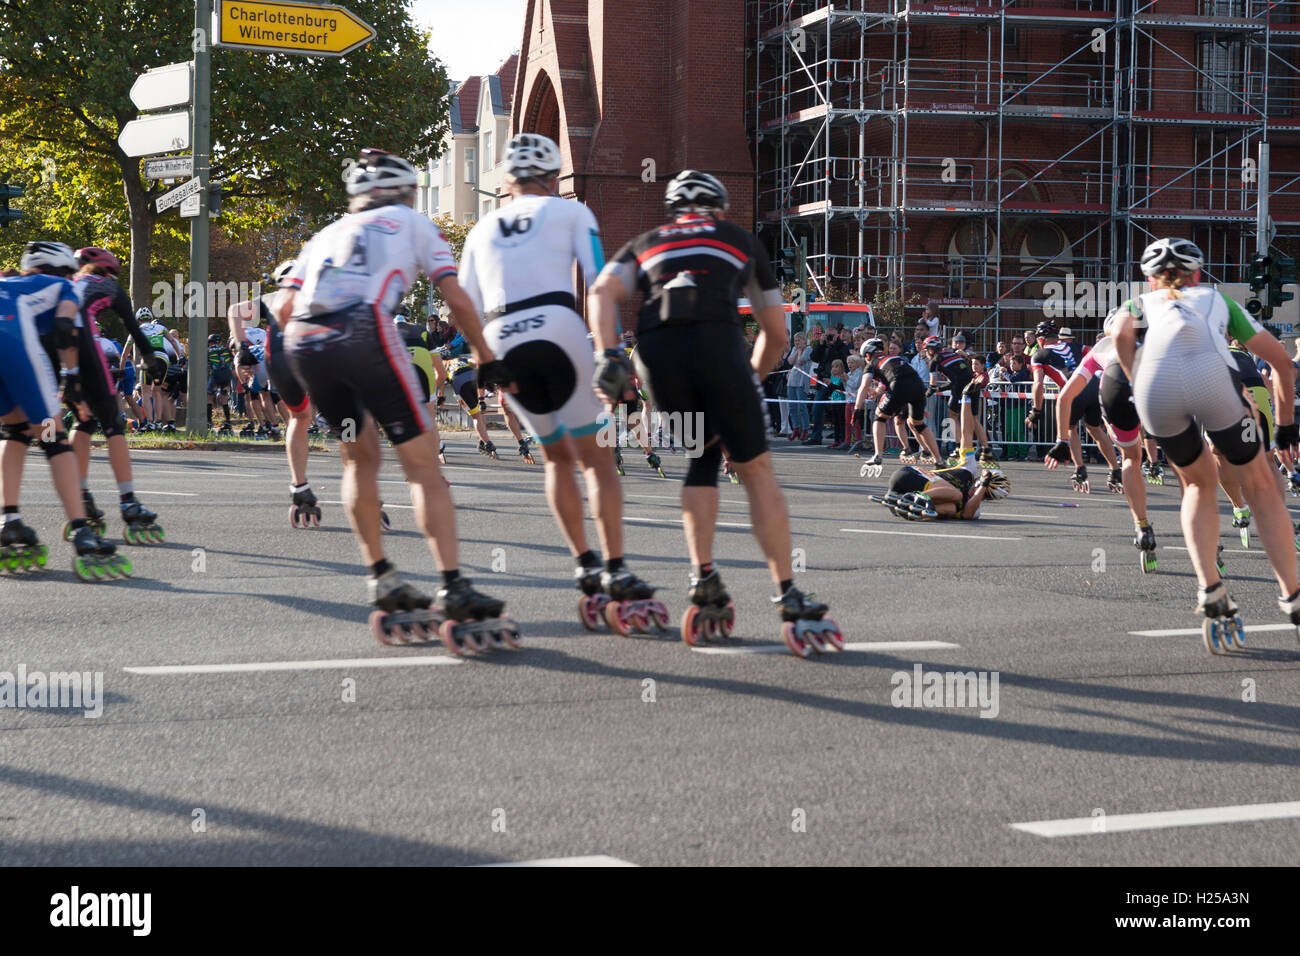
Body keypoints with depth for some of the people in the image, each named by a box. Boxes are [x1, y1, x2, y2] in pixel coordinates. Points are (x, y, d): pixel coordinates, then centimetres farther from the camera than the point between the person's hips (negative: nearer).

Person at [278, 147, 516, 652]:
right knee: (422, 463, 0)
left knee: (360, 458, 22)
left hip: (302, 344, 4)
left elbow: (284, 308, 20)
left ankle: (382, 580, 21)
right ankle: (454, 590, -7)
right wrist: (487, 362, 25)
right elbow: (457, 300, 15)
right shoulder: (412, 223, 25)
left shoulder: (327, 234, 33)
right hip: (365, 331, -4)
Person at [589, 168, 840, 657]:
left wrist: (607, 358, 0)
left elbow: (603, 291, 10)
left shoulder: (644, 244, 32)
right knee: (756, 470, 5)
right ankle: (790, 600, 0)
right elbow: (776, 332, 32)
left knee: (701, 458, 23)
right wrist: (753, 378, 47)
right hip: (718, 341, -2)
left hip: (655, 348, 2)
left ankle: (704, 581, 11)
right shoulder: (741, 240, 31)